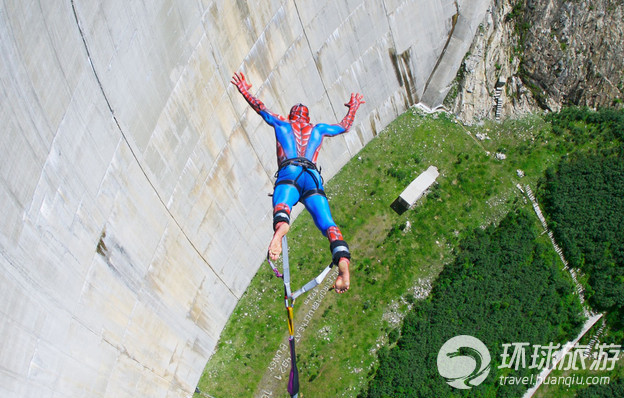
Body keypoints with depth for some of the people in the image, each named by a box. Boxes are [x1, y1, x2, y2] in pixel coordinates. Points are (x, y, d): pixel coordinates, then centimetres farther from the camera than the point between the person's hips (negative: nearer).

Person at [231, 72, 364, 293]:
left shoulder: (282, 123, 32)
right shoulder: (319, 129, 36)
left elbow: (260, 107, 42)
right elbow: (345, 126, 52)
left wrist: (245, 91, 60)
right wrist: (353, 108, 70)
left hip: (288, 173, -2)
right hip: (312, 177, 2)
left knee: (281, 207, -31)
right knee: (327, 223, -15)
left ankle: (280, 227, -68)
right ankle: (343, 260, -42)